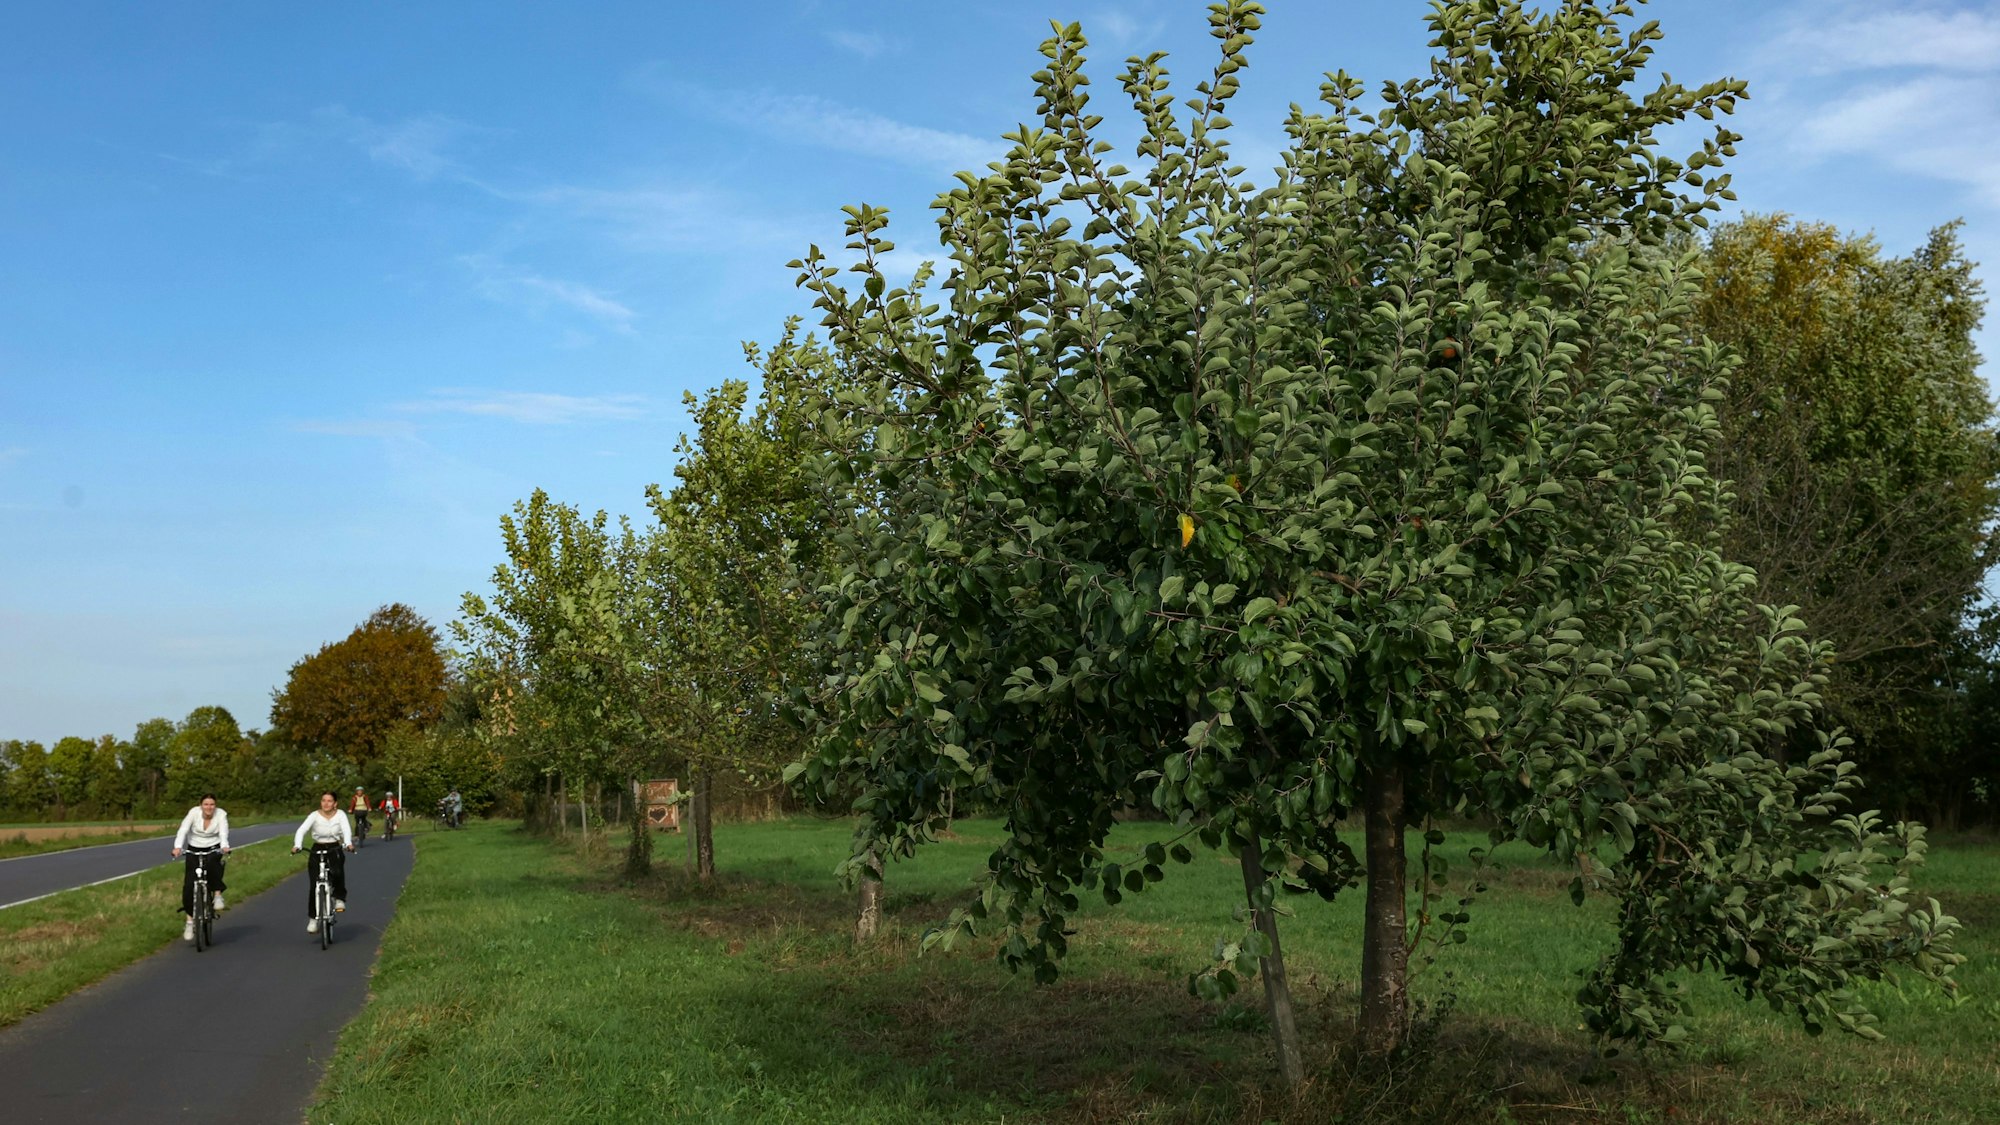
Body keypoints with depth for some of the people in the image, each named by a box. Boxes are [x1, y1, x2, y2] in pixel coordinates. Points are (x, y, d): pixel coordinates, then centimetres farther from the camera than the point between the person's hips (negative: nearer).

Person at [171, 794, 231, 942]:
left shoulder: (221, 814, -13)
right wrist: (178, 847, -43)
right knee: (188, 886, -9)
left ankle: (217, 895, -17)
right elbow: (183, 830, -25)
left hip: (213, 849, -1)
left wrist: (224, 846, -47)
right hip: (194, 850, 1)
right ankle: (190, 921, 3)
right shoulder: (194, 812, -14)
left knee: (215, 867, -37)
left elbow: (223, 832, -27)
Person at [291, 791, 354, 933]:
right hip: (317, 850, 1)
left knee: (337, 872, -31)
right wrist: (297, 845, -37)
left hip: (335, 849, -1)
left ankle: (339, 898, -3)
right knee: (314, 886, -8)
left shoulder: (340, 815, -4)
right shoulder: (314, 815, -6)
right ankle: (313, 919, 5)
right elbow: (301, 830, -19)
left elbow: (346, 830, -19)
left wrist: (348, 843, -39)